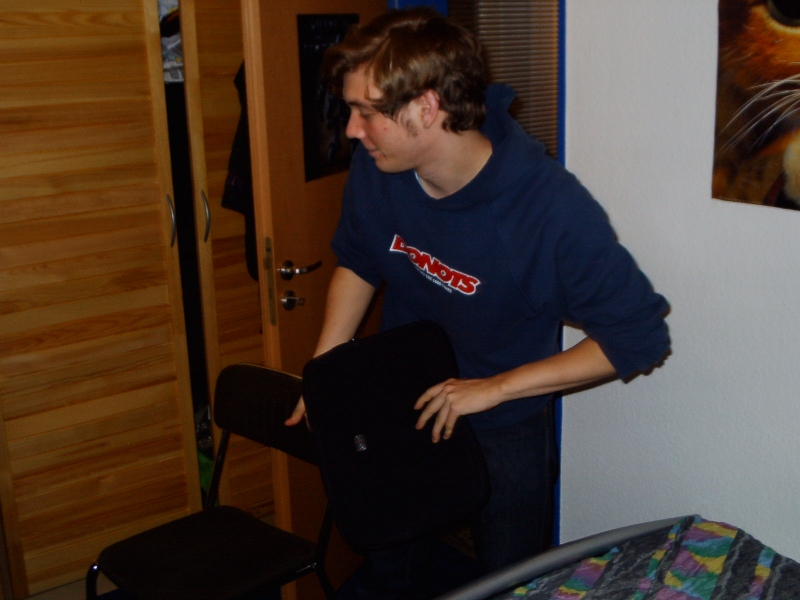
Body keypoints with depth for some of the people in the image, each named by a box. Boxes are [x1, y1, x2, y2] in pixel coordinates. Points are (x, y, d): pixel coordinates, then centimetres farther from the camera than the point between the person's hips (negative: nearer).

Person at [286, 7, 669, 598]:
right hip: (396, 407, 4)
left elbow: (640, 335, -24)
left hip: (504, 431, -4)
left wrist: (496, 388, -25)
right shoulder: (376, 165, -17)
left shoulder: (552, 208, -32)